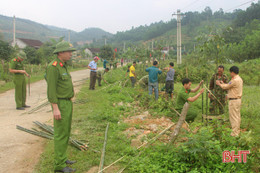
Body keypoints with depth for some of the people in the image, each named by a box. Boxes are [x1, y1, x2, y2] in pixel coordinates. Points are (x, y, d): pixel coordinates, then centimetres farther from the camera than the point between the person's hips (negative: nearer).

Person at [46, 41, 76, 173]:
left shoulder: (63, 66, 13)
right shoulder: (53, 67, -17)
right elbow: (51, 89, -20)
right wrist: (55, 108, -23)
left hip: (67, 103, 10)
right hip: (60, 104, -10)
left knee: (66, 132, 15)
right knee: (61, 134, -5)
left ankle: (62, 158, 27)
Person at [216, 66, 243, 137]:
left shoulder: (235, 80, -21)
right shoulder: (239, 79, 11)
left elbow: (226, 87, -11)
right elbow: (229, 86, 16)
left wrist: (219, 84, 6)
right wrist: (223, 83, 21)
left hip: (234, 101, -10)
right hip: (238, 99, 10)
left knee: (233, 117, -4)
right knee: (237, 116, 16)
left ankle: (234, 133, 1)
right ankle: (237, 130, 25)